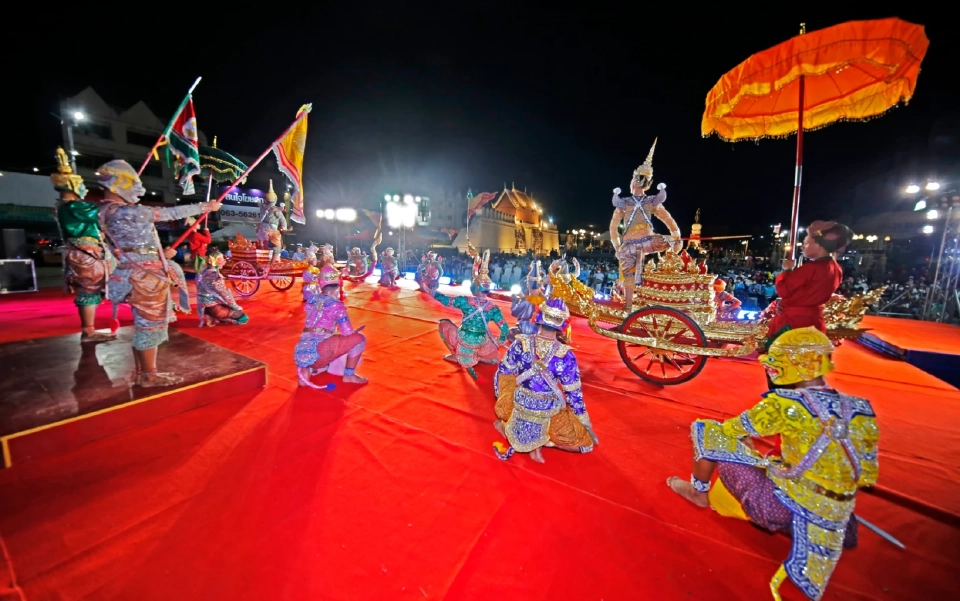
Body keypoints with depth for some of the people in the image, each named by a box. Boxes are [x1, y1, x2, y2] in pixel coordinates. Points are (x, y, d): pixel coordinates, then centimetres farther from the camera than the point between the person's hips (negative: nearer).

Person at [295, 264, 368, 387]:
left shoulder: (312, 299, 15)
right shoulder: (336, 305, -3)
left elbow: (306, 290, 42)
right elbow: (348, 333, -4)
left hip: (301, 353, 7)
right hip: (318, 351, -7)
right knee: (359, 338, 1)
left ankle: (306, 370, 10)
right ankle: (349, 375, 8)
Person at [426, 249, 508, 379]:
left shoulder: (465, 301, -12)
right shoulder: (493, 308, -7)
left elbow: (446, 300, -1)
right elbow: (504, 327, -5)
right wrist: (501, 341, 14)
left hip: (463, 338, -2)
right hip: (481, 342, 3)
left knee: (443, 323, 24)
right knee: (494, 358, 34)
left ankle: (456, 355, 21)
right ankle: (476, 357, 7)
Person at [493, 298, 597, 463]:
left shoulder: (520, 344, -13)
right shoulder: (566, 355, -18)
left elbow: (502, 374, -2)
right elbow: (573, 393, -8)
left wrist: (501, 401, 16)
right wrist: (585, 420, 7)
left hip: (519, 407, 2)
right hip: (550, 413, -2)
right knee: (586, 442, 19)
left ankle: (509, 427, 12)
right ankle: (541, 439, -1)